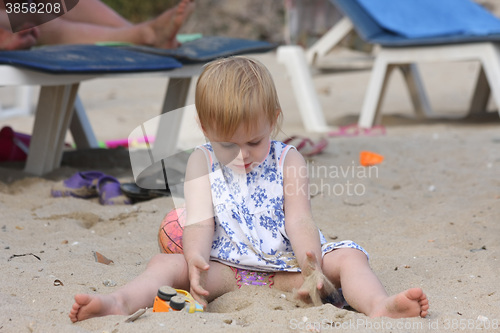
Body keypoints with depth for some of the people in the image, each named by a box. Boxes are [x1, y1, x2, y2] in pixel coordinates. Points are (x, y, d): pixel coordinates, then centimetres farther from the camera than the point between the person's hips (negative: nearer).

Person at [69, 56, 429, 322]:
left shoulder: (288, 160, -1)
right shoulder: (202, 162, 1)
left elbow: (299, 220, -10)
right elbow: (200, 221, -9)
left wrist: (312, 265, -31)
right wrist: (195, 259, -32)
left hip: (287, 264, 0)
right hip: (225, 268, 0)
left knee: (348, 256, -22)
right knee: (166, 263, -21)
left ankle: (378, 304, -46)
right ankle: (122, 302, -45)